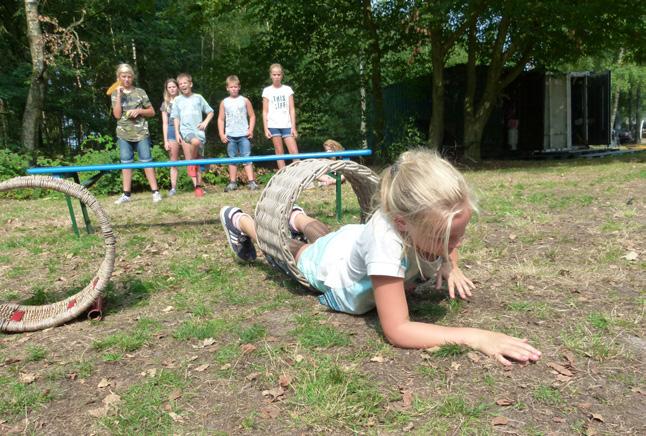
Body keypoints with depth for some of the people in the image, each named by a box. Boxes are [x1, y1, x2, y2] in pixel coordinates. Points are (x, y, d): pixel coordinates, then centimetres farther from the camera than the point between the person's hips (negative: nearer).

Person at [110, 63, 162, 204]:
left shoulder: (140, 92, 4)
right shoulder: (115, 94, 6)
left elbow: (152, 112, 8)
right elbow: (117, 115, -6)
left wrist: (139, 110, -10)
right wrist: (119, 95, -9)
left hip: (141, 133, -1)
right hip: (124, 134, 2)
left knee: (146, 161, -4)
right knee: (126, 163, 4)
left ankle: (155, 191, -2)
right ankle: (126, 194, 8)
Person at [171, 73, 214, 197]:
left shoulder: (198, 98, 10)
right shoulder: (178, 100, 11)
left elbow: (210, 112, 16)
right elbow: (176, 118, 10)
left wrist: (205, 122, -1)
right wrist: (177, 133, -1)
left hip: (198, 131, 1)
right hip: (185, 131, -1)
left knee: (196, 162, 3)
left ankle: (199, 186, 14)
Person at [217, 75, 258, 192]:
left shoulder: (245, 100, 5)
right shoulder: (224, 102, 8)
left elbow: (252, 116, 7)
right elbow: (221, 119, 8)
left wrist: (251, 130, -5)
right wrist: (222, 134, 0)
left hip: (244, 134, -2)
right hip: (230, 135, 2)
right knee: (232, 159, 7)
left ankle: (251, 181, -7)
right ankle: (232, 182, 11)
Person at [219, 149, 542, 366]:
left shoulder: (434, 218, -33)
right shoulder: (385, 236, -53)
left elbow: (449, 238, -4)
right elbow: (396, 331, -49)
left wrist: (449, 265, -22)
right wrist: (472, 337, -55)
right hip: (330, 266, -4)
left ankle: (299, 218, 67)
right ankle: (241, 222, 56)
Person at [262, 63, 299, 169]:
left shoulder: (287, 89, 7)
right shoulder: (267, 91, 5)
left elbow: (292, 109, 5)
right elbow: (265, 111, 4)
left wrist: (293, 127, -2)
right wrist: (266, 128, -3)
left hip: (287, 125, 1)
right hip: (273, 126, 0)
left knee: (294, 152, -7)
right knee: (279, 152, 2)